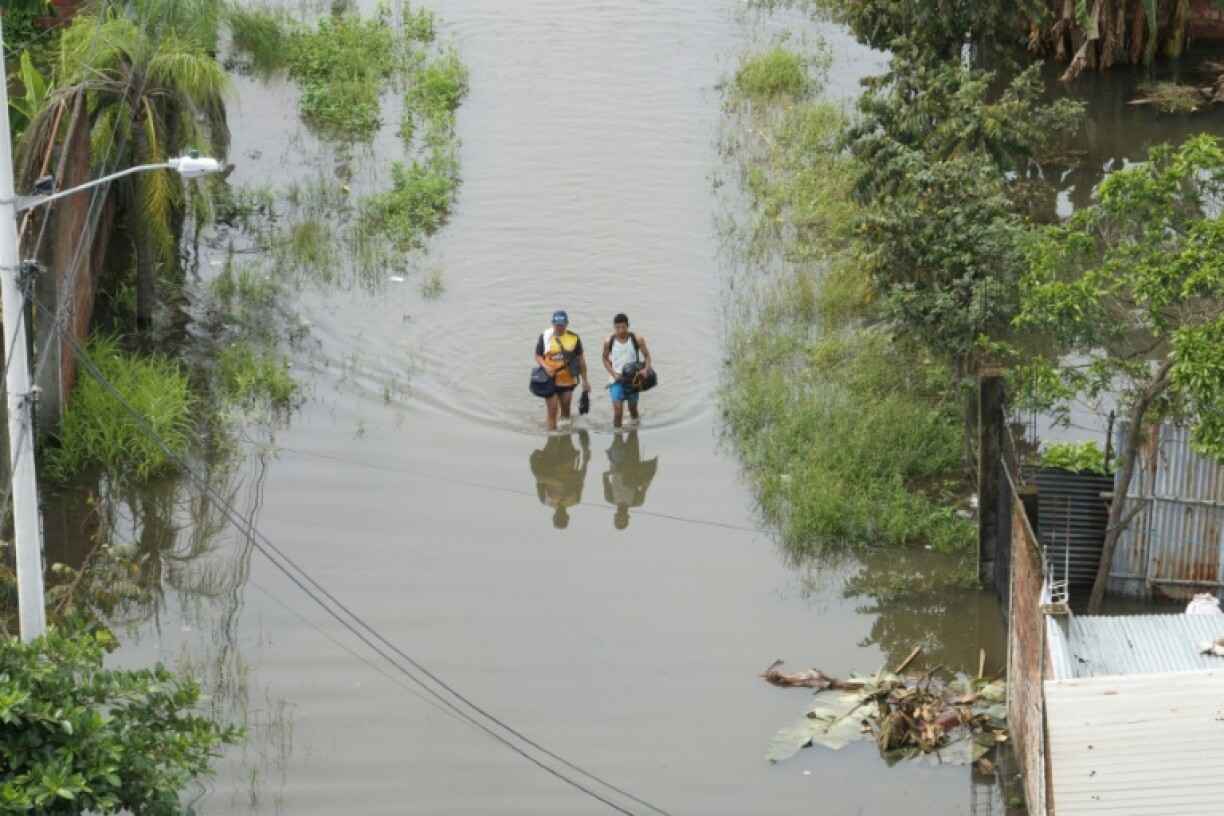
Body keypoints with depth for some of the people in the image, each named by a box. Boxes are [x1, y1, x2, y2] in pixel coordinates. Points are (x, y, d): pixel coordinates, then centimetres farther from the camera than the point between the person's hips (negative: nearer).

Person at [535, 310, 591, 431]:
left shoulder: (574, 338, 1)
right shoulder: (545, 337, -2)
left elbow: (581, 359, 8)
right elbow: (538, 356, 3)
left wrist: (585, 381, 8)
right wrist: (546, 367, -18)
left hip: (568, 381, 2)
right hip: (550, 380, -2)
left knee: (565, 411, 13)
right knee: (553, 412, -5)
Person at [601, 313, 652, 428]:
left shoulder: (637, 340, -9)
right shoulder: (609, 342, -6)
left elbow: (647, 356, -1)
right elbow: (605, 359, 8)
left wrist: (646, 369, -20)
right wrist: (613, 373, -7)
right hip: (617, 380, -1)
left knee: (633, 408, 15)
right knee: (617, 411, -11)